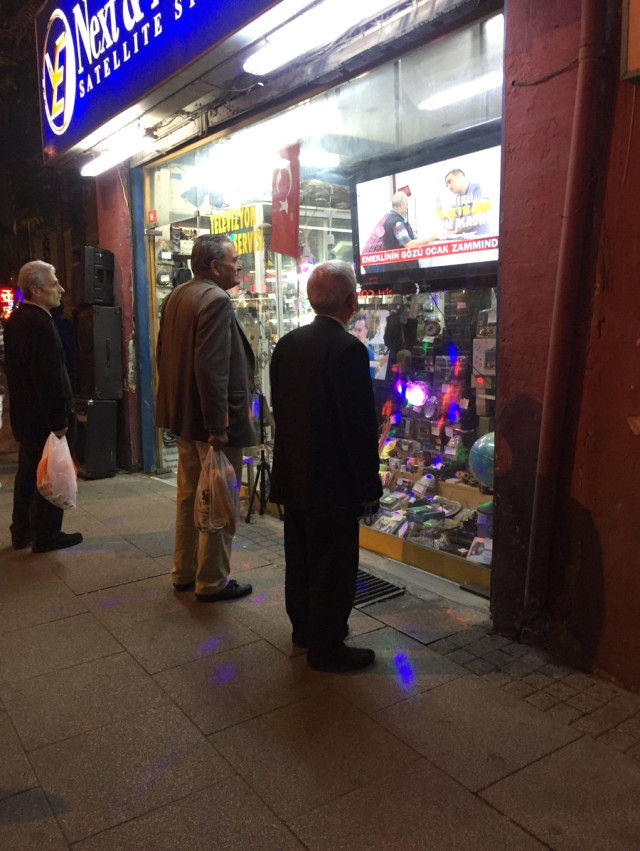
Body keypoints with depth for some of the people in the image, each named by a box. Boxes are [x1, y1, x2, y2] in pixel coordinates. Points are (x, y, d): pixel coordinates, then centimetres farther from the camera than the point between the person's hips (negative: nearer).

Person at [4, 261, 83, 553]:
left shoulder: (16, 319, 10)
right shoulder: (39, 324, -22)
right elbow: (50, 378, -25)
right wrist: (59, 421, -19)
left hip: (25, 415, 10)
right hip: (44, 418, -10)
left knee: (29, 473, 18)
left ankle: (22, 532, 29)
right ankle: (47, 535, 14)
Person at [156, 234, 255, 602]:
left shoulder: (175, 297, 11)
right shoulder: (217, 300, -18)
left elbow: (166, 355, 16)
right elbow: (211, 367, -26)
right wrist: (218, 426, -24)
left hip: (183, 417, 10)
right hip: (211, 419, -10)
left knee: (190, 495, 19)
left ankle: (185, 572, 31)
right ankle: (213, 582, 14)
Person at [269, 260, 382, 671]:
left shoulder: (287, 343, 3)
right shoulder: (348, 350, -21)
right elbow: (361, 426, -21)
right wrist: (370, 487, -12)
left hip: (292, 476, 8)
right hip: (332, 483, -8)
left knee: (301, 556, 21)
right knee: (334, 566, 7)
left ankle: (304, 627, 38)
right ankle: (326, 647, 20)